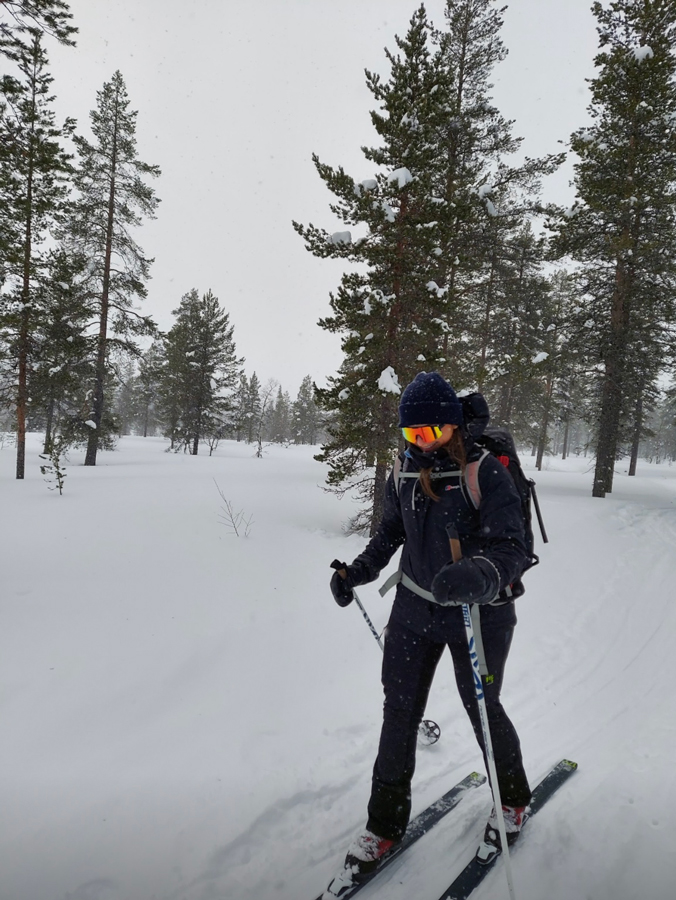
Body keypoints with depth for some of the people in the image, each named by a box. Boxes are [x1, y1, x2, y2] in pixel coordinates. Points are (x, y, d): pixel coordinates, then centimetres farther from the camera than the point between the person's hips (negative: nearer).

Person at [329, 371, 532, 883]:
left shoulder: (486, 472, -20)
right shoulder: (405, 471, -2)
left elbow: (512, 548, -26)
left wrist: (477, 576, -45)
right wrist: (356, 572, 8)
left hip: (479, 613, -4)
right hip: (416, 606, 5)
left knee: (482, 708, 14)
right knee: (399, 710, 10)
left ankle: (512, 801, 45)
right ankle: (386, 822, 31)